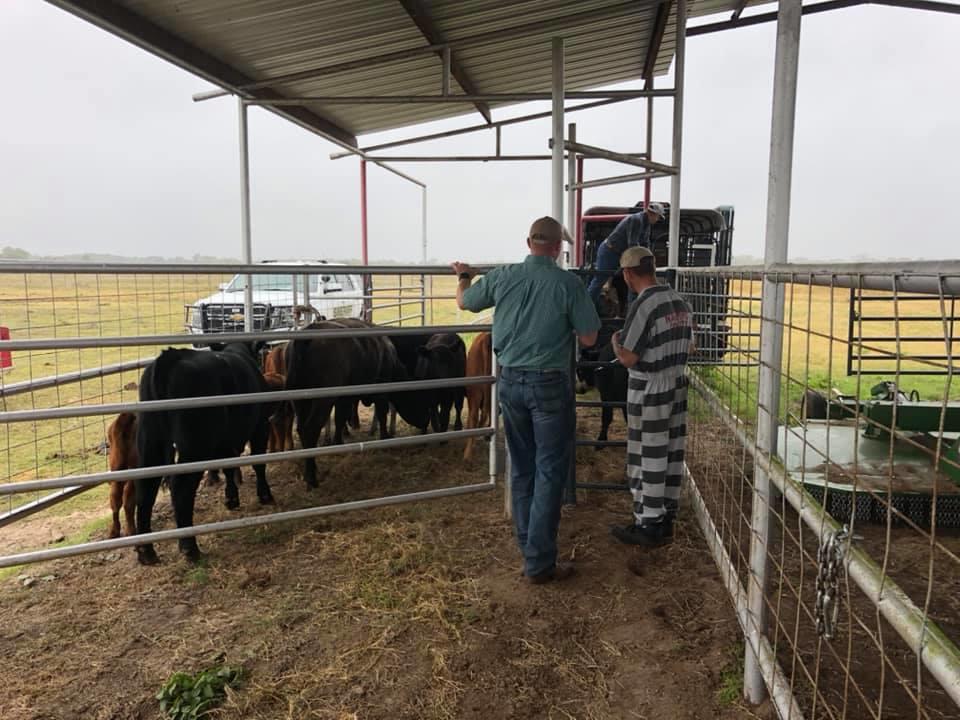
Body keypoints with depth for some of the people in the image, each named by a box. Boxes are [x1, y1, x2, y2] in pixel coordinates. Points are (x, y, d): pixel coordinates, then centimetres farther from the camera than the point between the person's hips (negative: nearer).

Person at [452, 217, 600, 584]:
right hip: (550, 385, -4)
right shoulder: (568, 284, -12)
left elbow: (463, 302, 17)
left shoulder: (501, 277, -1)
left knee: (522, 468, 18)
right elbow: (588, 338, -8)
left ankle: (528, 546, 31)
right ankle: (539, 562, 7)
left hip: (510, 382, 5)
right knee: (550, 472, 4)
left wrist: (464, 276, 37)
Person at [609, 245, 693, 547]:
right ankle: (666, 519, 25)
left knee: (647, 459, 2)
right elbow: (690, 346, 16)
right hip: (677, 386, 8)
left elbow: (628, 358, -18)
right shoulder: (680, 301, 6)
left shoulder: (642, 305, -19)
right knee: (671, 454, 13)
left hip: (649, 391, -8)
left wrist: (615, 341, 2)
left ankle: (648, 525, 11)